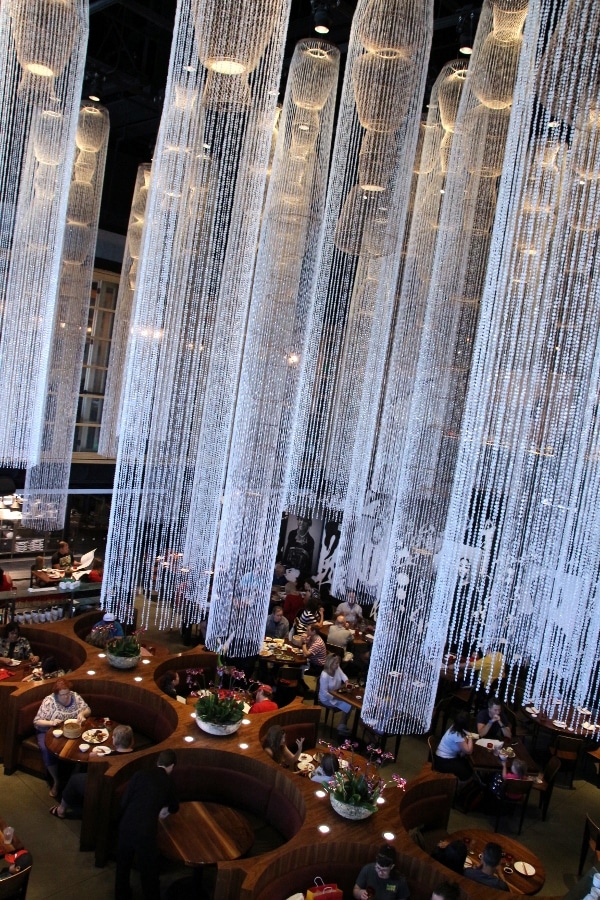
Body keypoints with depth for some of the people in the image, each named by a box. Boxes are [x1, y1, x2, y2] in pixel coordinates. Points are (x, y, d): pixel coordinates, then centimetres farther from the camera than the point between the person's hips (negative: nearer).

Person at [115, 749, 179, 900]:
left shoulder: (141, 774, 4)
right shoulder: (168, 781, 6)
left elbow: (124, 801, 0)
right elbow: (174, 807, 24)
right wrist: (165, 809, 46)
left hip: (127, 825, 2)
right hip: (146, 830, -2)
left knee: (123, 863, 24)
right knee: (148, 869, 16)